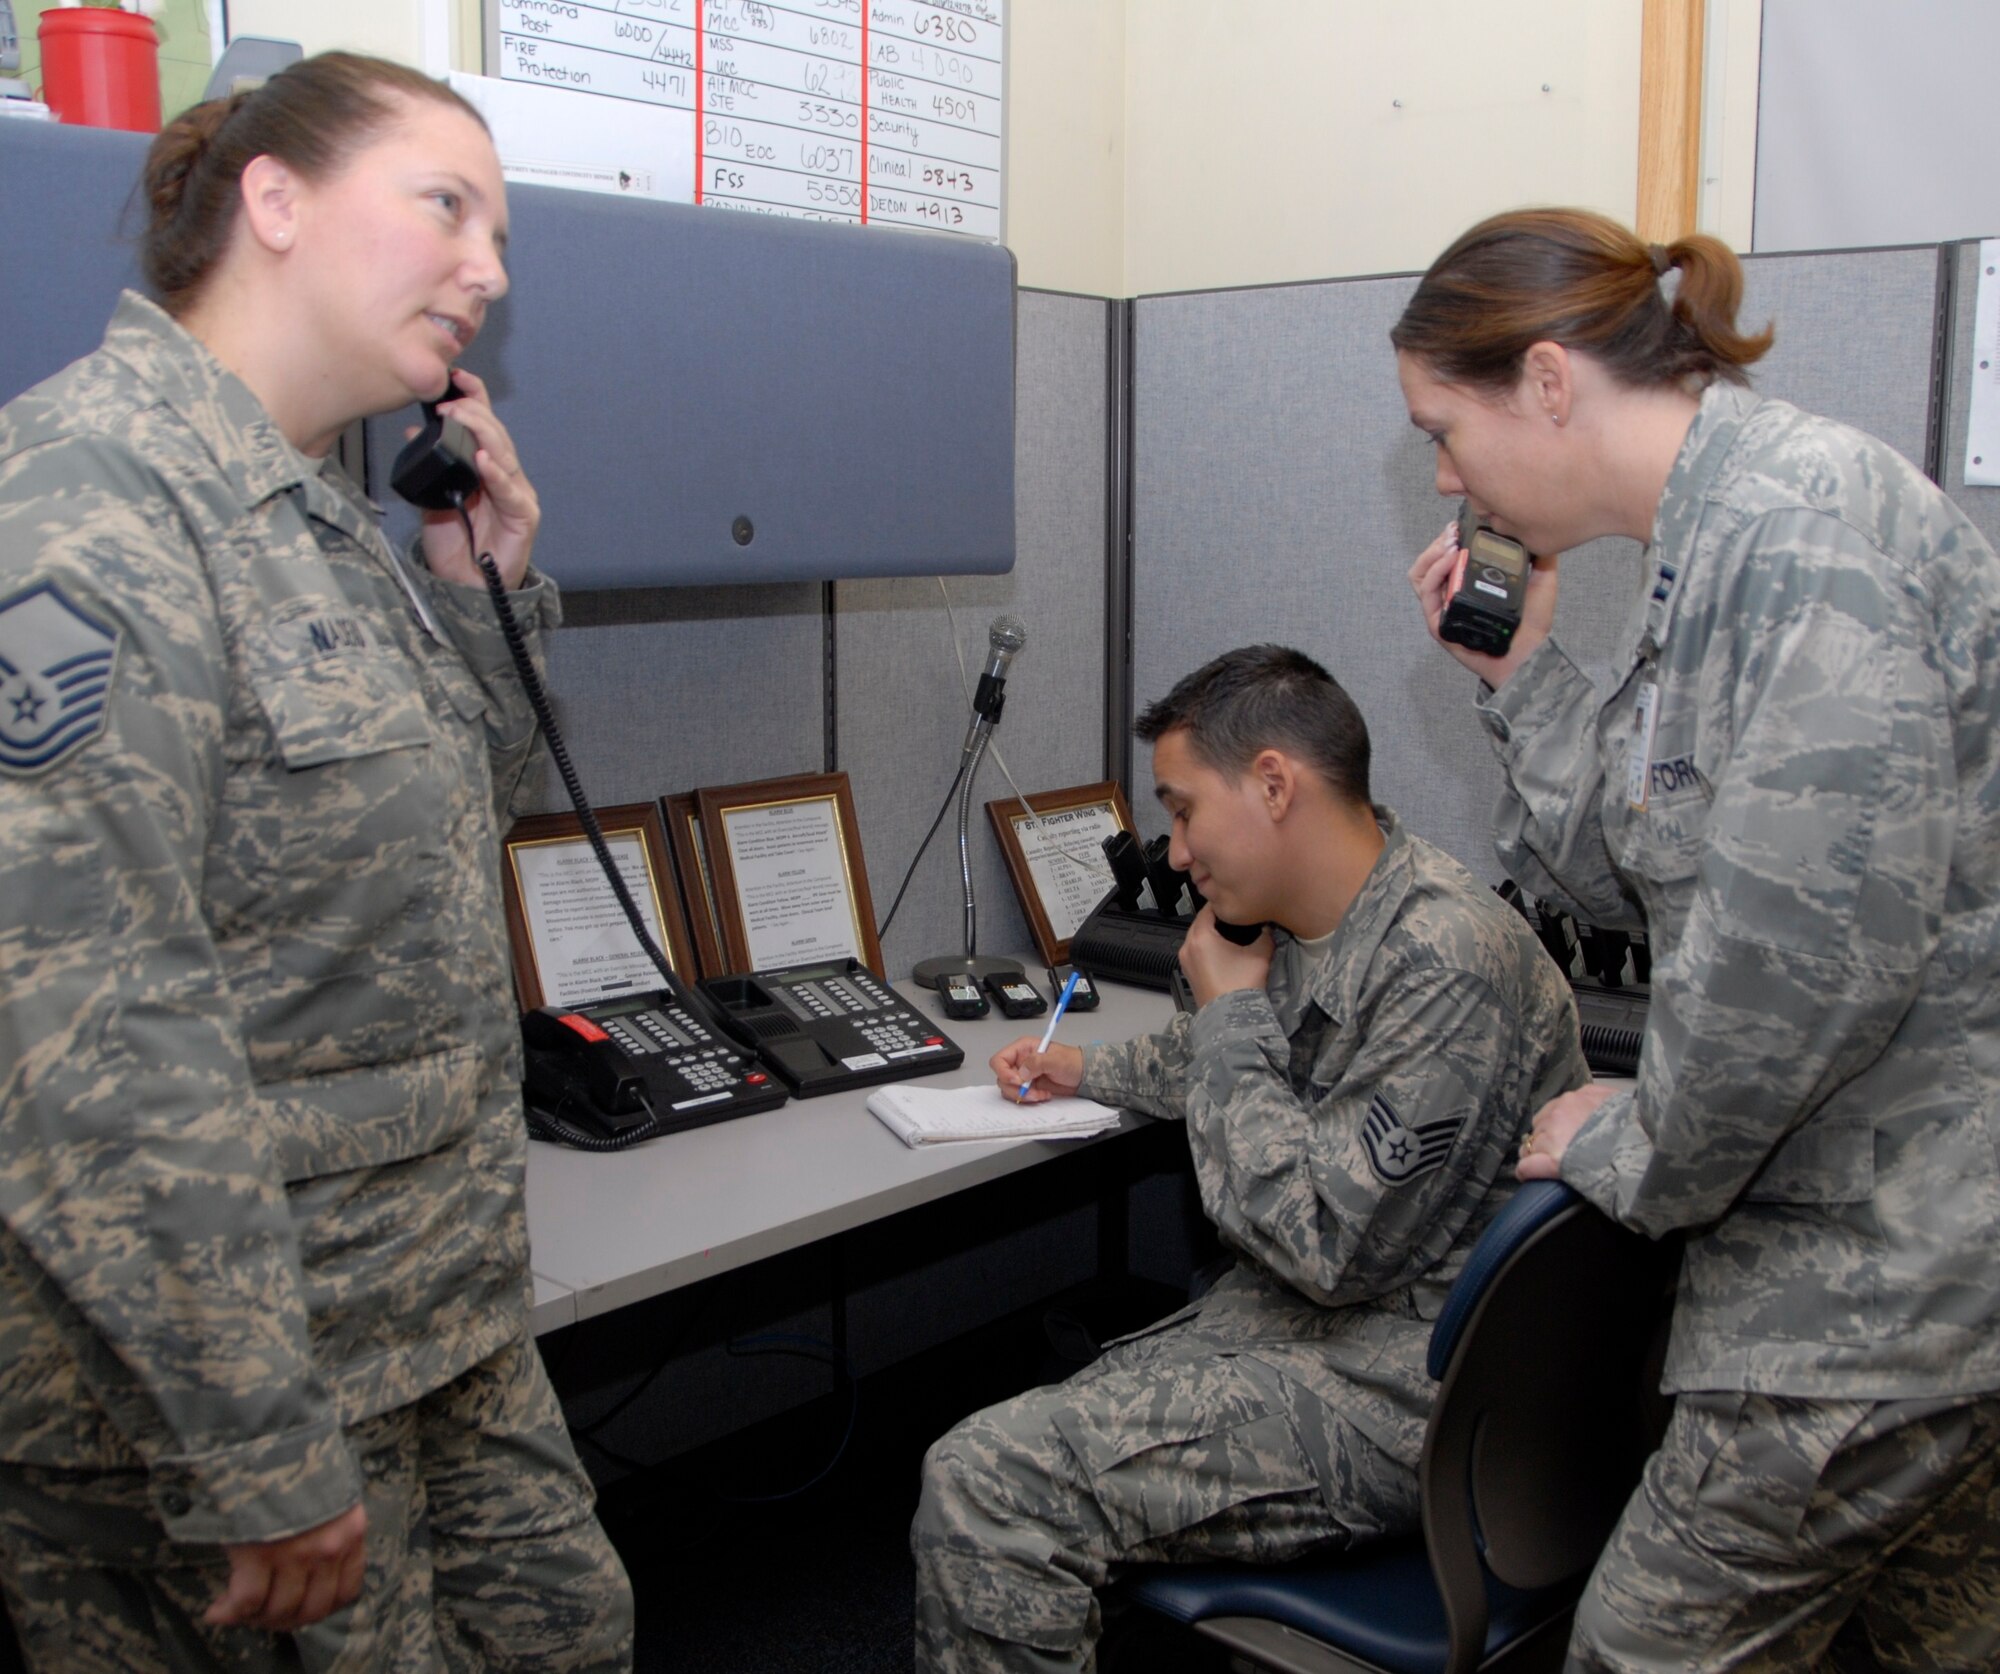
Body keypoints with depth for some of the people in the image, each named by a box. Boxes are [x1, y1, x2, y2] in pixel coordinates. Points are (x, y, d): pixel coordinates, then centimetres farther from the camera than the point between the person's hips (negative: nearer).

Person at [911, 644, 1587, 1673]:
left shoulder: (1447, 958, -24)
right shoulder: (1310, 924, 6)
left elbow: (1321, 1243, -26)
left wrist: (1231, 1010, -16)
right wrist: (1091, 1071, 30)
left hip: (1397, 1387, -10)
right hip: (1298, 1318, 10)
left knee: (981, 1486, -18)